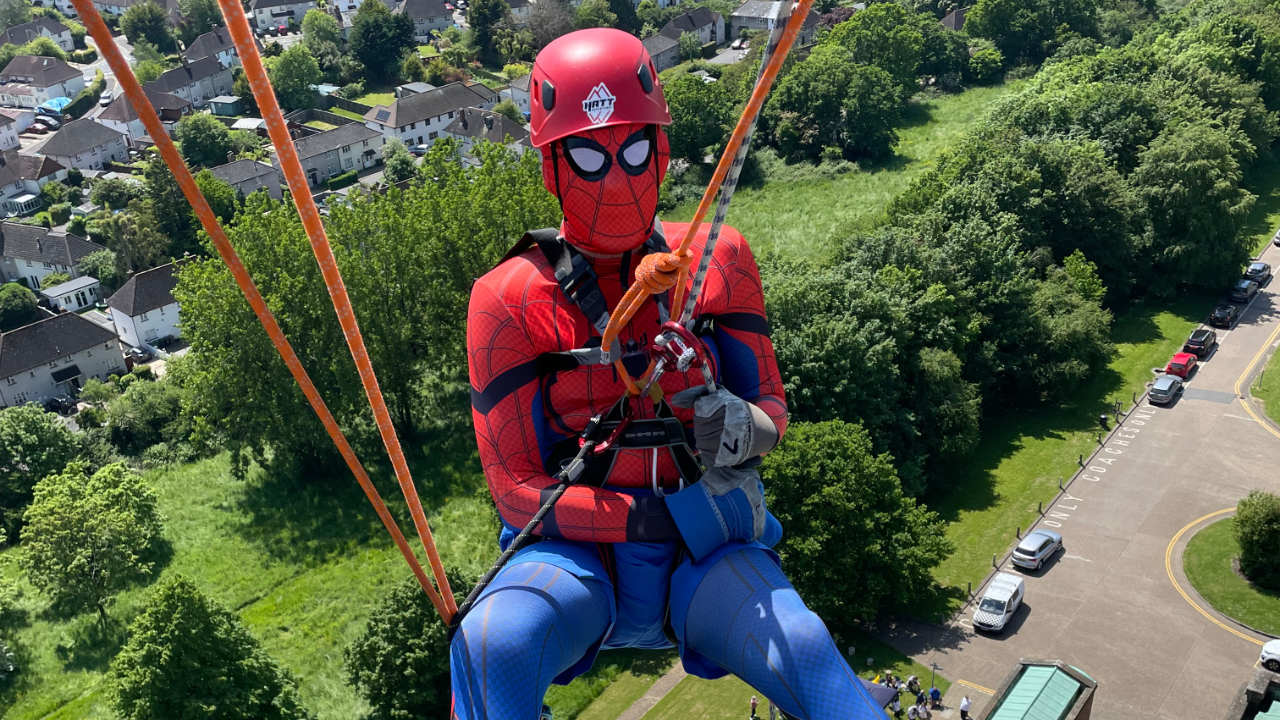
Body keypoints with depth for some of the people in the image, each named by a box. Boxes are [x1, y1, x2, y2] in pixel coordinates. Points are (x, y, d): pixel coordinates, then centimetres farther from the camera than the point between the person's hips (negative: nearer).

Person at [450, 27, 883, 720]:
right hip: (578, 553, -1)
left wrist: (741, 429, -18)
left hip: (703, 556, 2)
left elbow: (771, 407, 7)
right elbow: (517, 491, -6)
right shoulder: (508, 300, -5)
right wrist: (660, 517, -17)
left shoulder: (716, 261, 3)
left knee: (802, 650, -29)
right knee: (491, 646, -33)